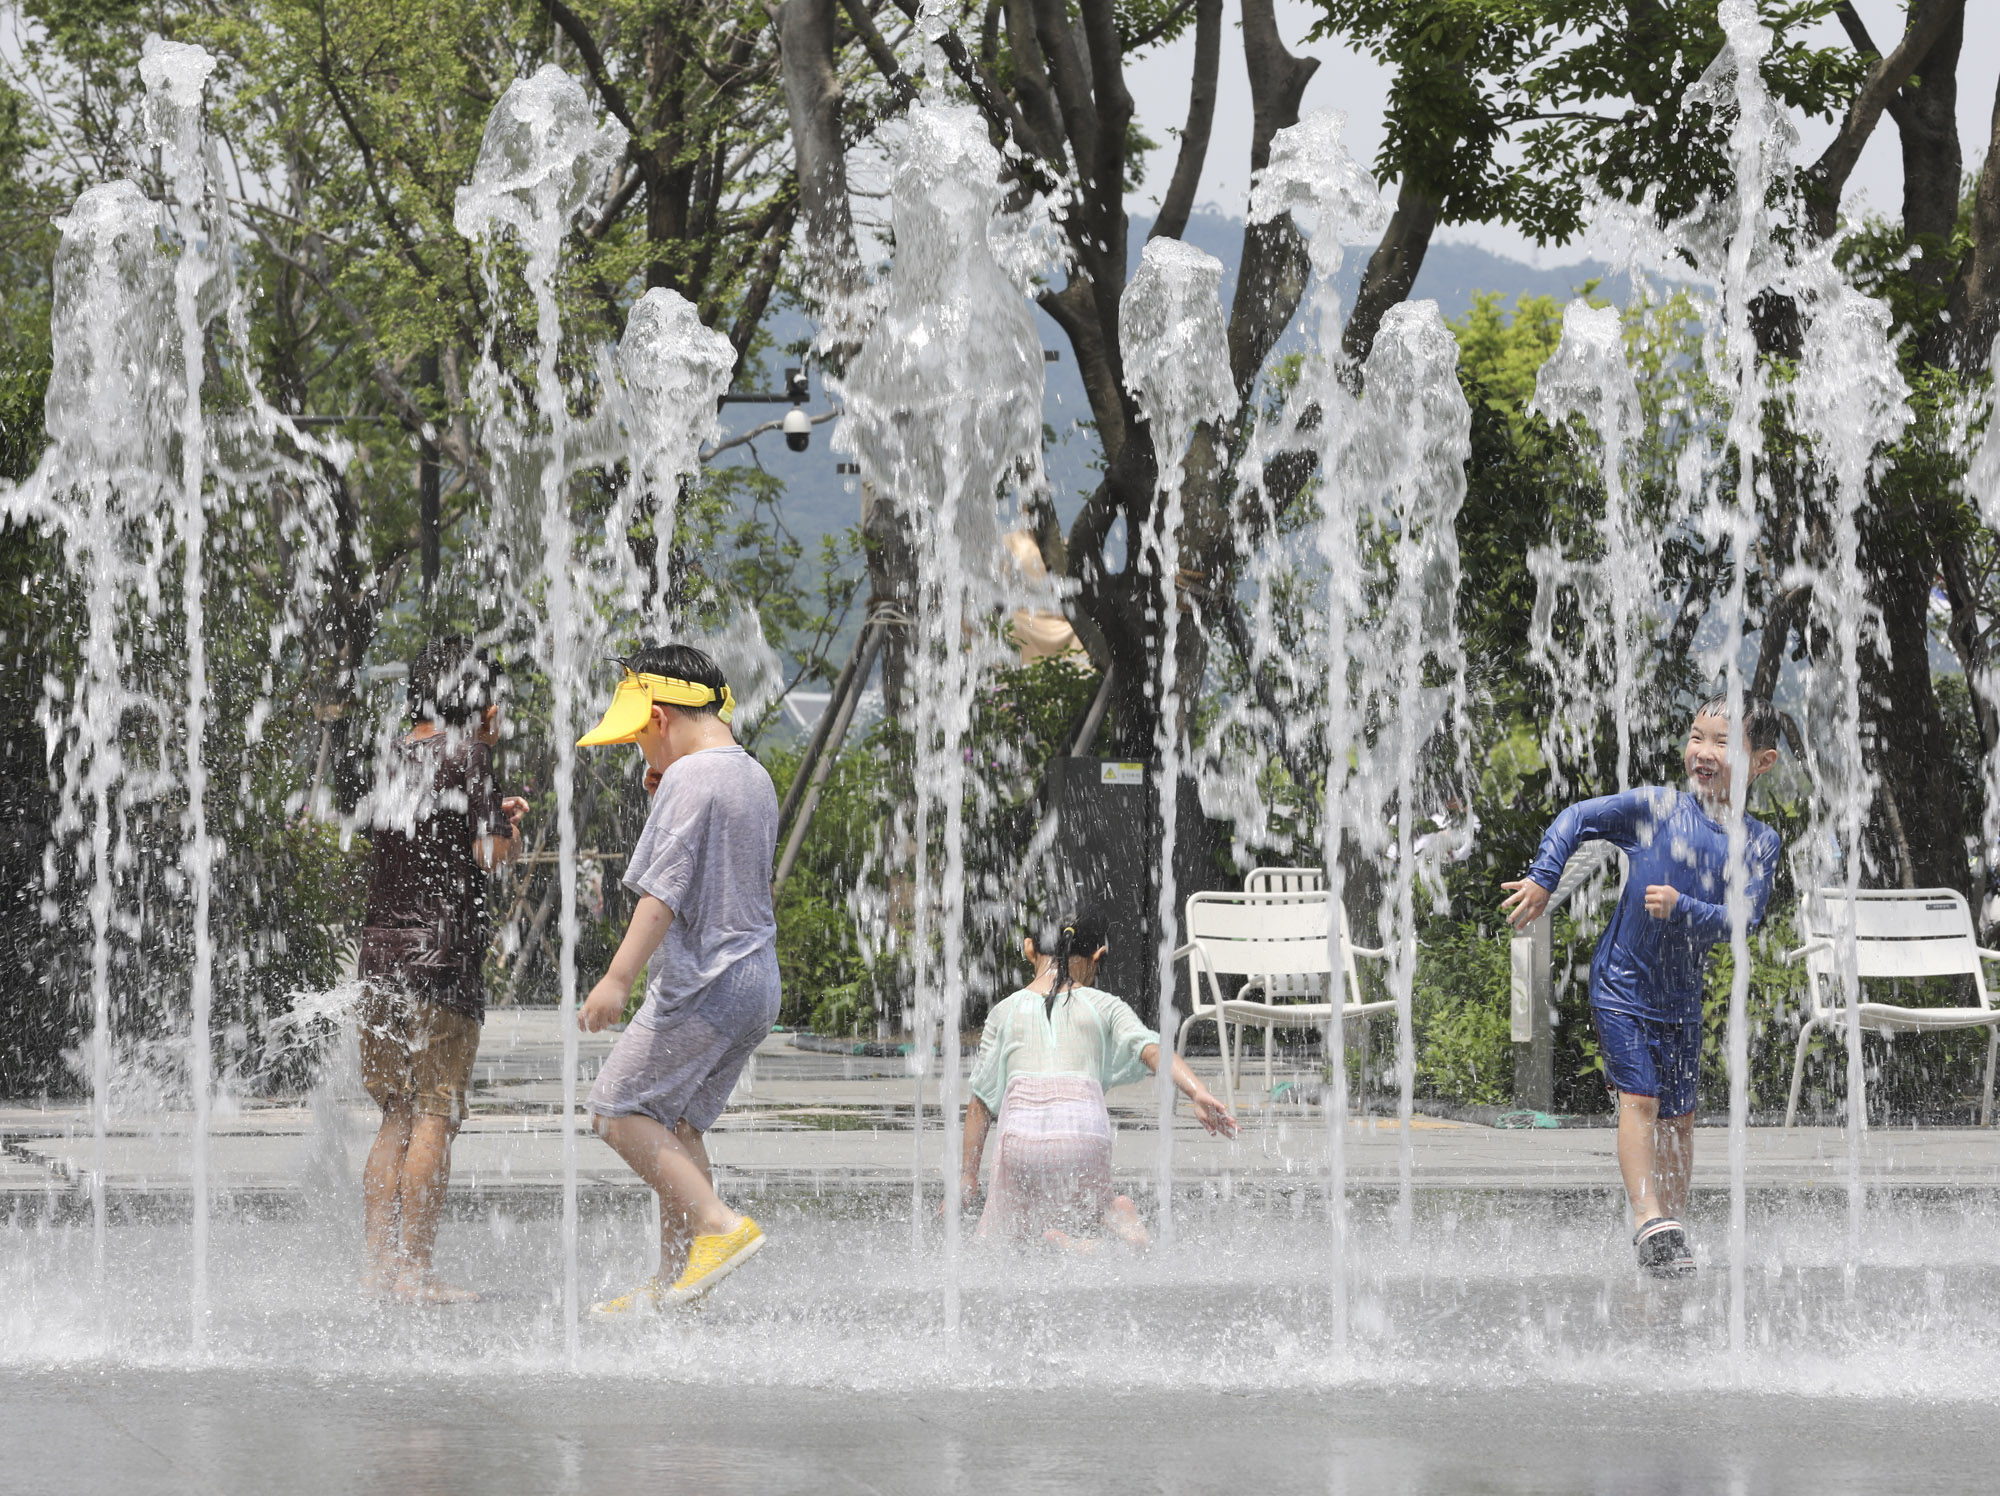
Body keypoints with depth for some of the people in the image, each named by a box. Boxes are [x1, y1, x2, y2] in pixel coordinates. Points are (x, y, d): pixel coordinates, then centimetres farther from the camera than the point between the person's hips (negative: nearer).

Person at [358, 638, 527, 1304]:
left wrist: (492, 815, 22)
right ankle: (414, 1268, -8)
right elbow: (489, 853, -12)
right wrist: (507, 834, 8)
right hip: (440, 955, -7)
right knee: (435, 1115, -4)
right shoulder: (467, 757, -7)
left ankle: (378, 1261, 9)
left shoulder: (397, 756, 14)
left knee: (397, 1117, 12)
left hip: (379, 950, 7)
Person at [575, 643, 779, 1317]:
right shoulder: (756, 779, 16)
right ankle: (673, 1282, 14)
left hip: (702, 984, -9)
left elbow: (665, 890, -20)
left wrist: (617, 979, -24)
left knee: (619, 1109, -4)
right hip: (757, 983, 9)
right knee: (676, 1122, 15)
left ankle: (718, 1223, -16)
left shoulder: (689, 778, -12)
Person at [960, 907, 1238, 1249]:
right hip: (1085, 1128, 1)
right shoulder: (1104, 1006, 16)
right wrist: (1198, 1094, -11)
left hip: (1021, 1130, -1)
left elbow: (981, 1097, 16)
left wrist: (968, 1173, 20)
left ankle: (1067, 1245, -21)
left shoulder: (1005, 1011, 18)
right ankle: (1113, 1214, -12)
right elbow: (1151, 1048, 0)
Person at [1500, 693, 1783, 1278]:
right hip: (1622, 982, -3)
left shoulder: (1758, 842, -3)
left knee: (1679, 1115, 10)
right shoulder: (1656, 807, -8)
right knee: (1639, 1098, -15)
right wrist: (1542, 879, -8)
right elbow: (1577, 819, 1)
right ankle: (1648, 1220, -21)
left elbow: (1739, 921, -13)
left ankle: (1671, 1227, 22)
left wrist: (1682, 908, -27)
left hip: (1681, 994, 3)